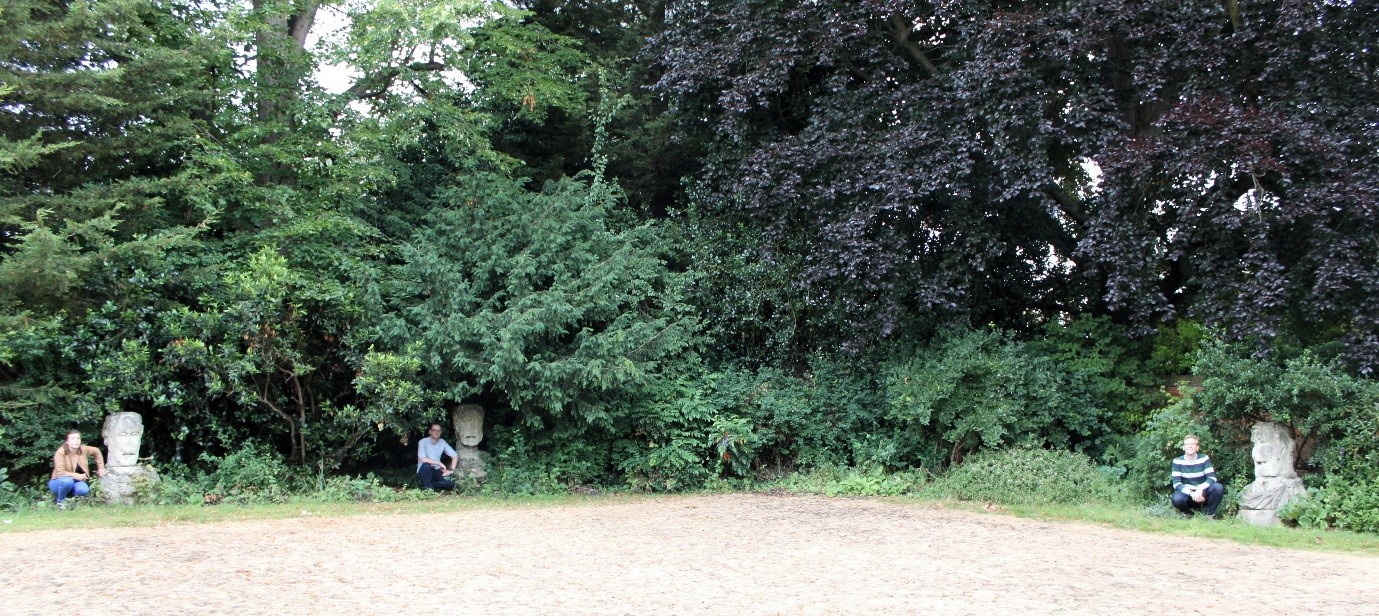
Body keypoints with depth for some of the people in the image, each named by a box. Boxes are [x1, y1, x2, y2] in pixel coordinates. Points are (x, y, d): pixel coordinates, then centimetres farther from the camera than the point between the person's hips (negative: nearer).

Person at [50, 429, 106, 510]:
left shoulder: (83, 449, -8)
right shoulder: (60, 452, -22)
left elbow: (96, 451, 12)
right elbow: (60, 472, -27)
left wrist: (101, 468, 11)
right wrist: (77, 476, -32)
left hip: (75, 481, 4)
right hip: (59, 482, -4)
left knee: (84, 490, -30)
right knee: (68, 481, -40)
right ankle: (60, 500, -10)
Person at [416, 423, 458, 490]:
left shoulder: (442, 442, 3)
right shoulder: (423, 442, -12)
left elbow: (455, 456, 6)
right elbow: (422, 459, -25)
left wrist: (451, 470, -7)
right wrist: (439, 463, -23)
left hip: (436, 472, 3)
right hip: (424, 472, -3)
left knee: (450, 483, -24)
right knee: (426, 465, -38)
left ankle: (432, 485, 1)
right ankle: (427, 487, -16)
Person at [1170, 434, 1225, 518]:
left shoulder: (1204, 458, -4)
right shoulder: (1177, 461, -8)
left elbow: (1212, 478, -14)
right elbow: (1176, 483, -15)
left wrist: (1200, 489, -33)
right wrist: (1191, 494, -32)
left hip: (1202, 493, 2)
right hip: (1187, 493, -2)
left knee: (1218, 487, -28)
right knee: (1177, 499, -36)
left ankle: (1209, 514, -4)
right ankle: (1187, 513, 0)